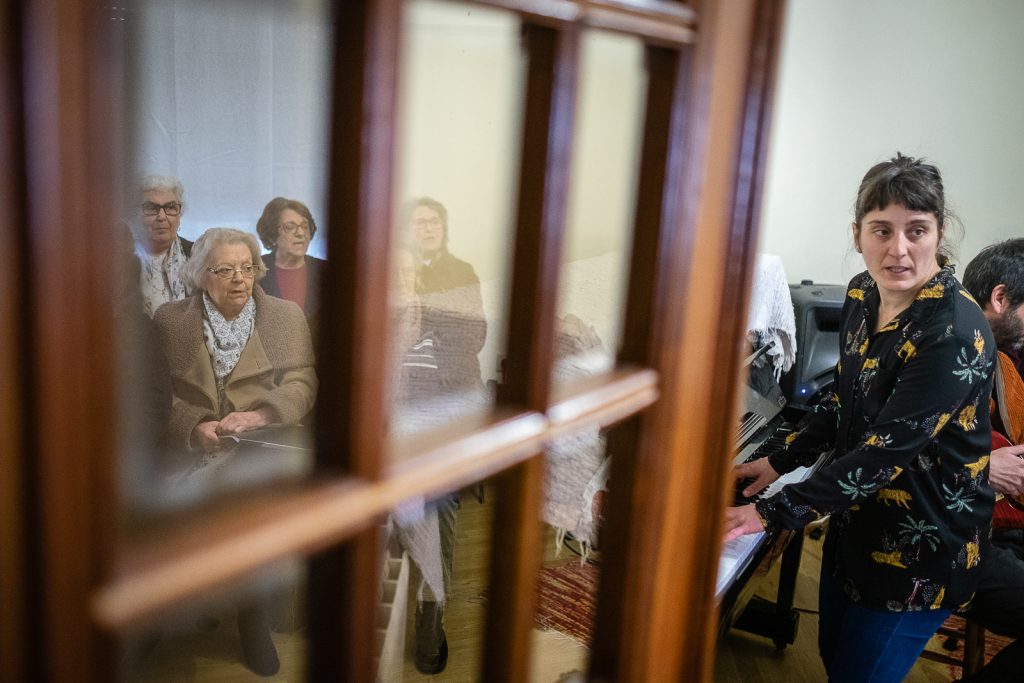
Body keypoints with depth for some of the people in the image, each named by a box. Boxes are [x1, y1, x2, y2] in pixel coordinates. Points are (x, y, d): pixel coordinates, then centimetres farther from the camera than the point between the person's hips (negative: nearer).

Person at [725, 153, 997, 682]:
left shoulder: (956, 334, -27)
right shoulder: (862, 295, -3)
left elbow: (883, 452, -30)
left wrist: (772, 512, -29)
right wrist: (780, 462, 4)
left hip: (920, 549, -7)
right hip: (857, 526, 8)